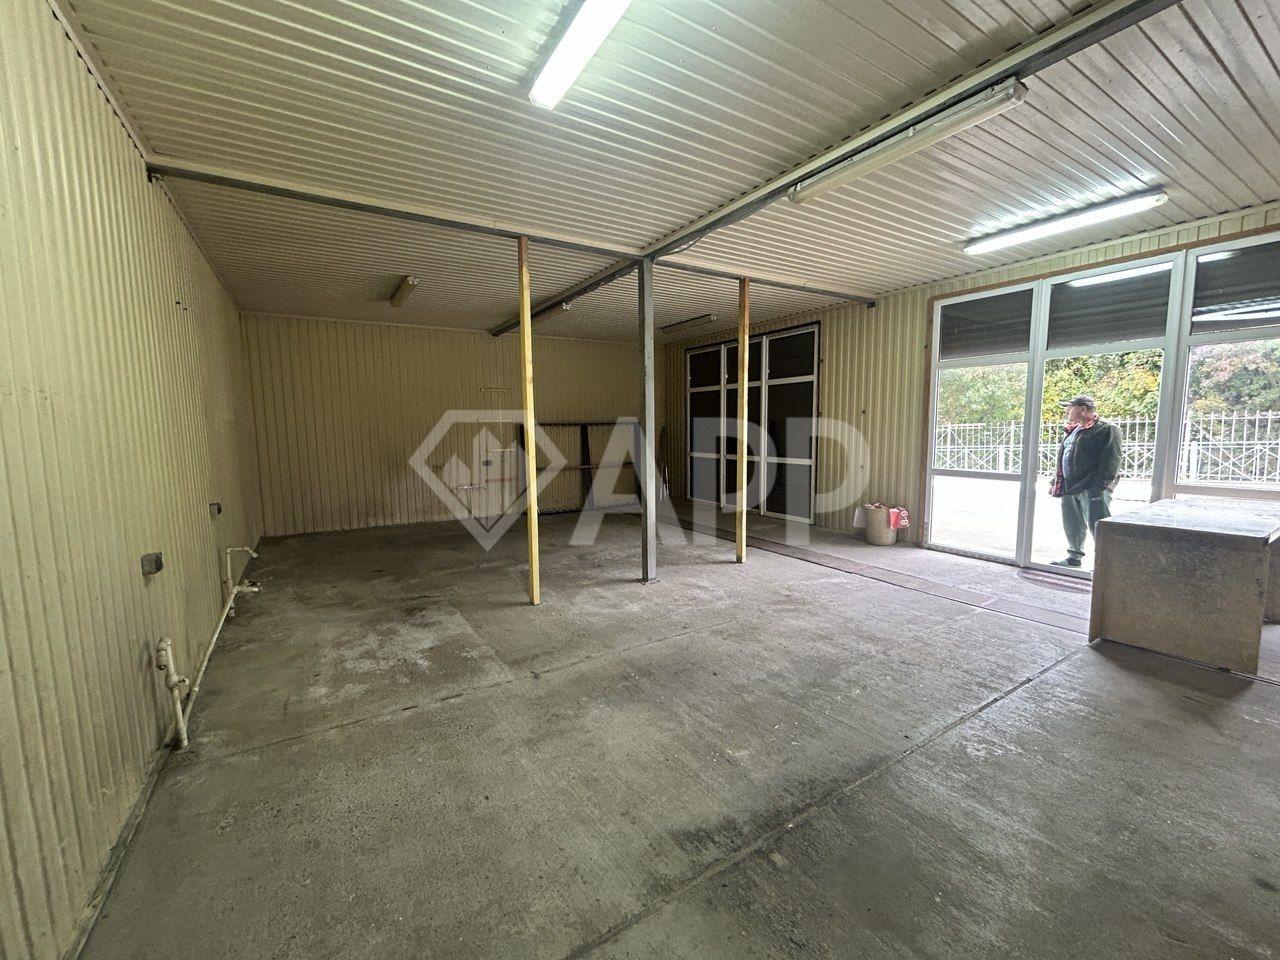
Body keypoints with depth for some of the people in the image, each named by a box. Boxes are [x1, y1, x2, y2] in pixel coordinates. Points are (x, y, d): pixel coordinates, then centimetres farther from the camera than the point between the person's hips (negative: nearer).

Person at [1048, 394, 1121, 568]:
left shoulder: (1106, 429, -8)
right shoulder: (1071, 430, 19)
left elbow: (1110, 461, -16)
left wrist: (1099, 486, -22)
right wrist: (1057, 483, 20)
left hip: (1091, 489, -9)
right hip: (1069, 488, 9)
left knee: (1097, 526, -7)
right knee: (1072, 525, 16)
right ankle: (1074, 556, 28)